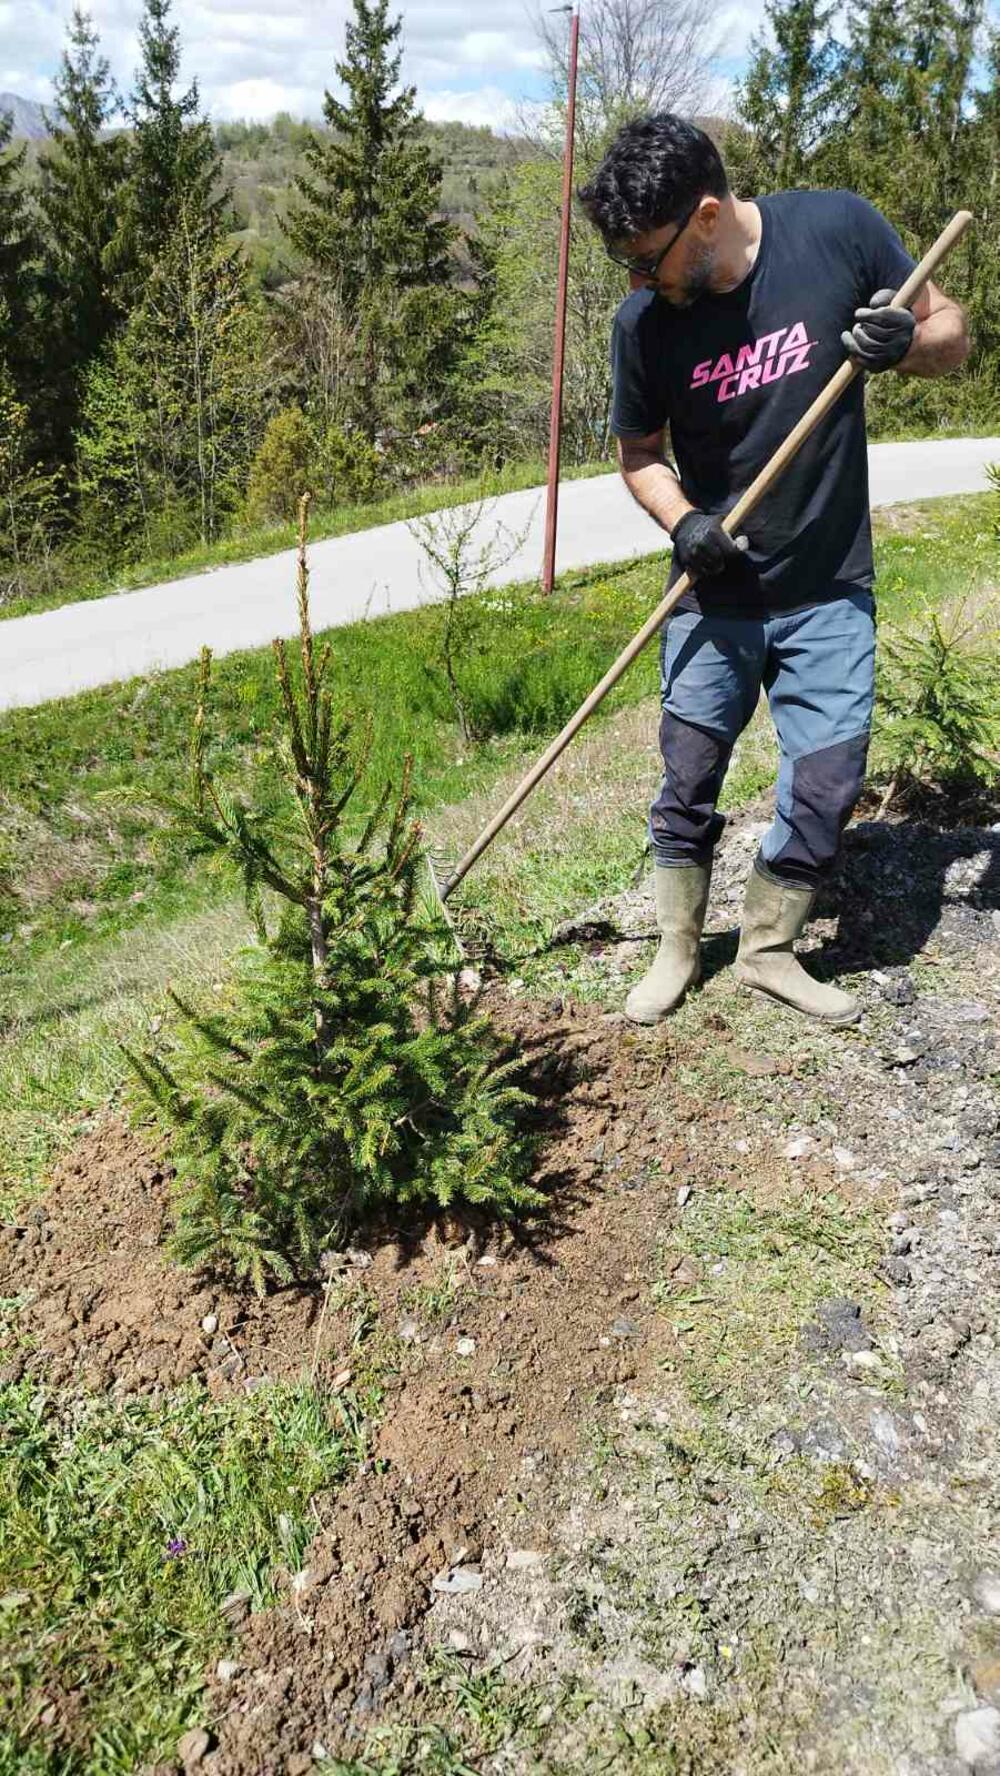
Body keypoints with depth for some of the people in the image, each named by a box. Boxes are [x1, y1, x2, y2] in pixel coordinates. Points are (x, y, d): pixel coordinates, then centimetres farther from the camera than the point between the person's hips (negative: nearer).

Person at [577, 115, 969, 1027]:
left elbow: (952, 333, 0)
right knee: (690, 781, 6)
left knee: (827, 787, 2)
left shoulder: (837, 228, -12)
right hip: (716, 598, 0)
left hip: (830, 593, 0)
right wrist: (683, 522, -15)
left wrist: (907, 343, -23)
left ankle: (768, 949, 24)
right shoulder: (643, 323, -9)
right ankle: (678, 950, 28)